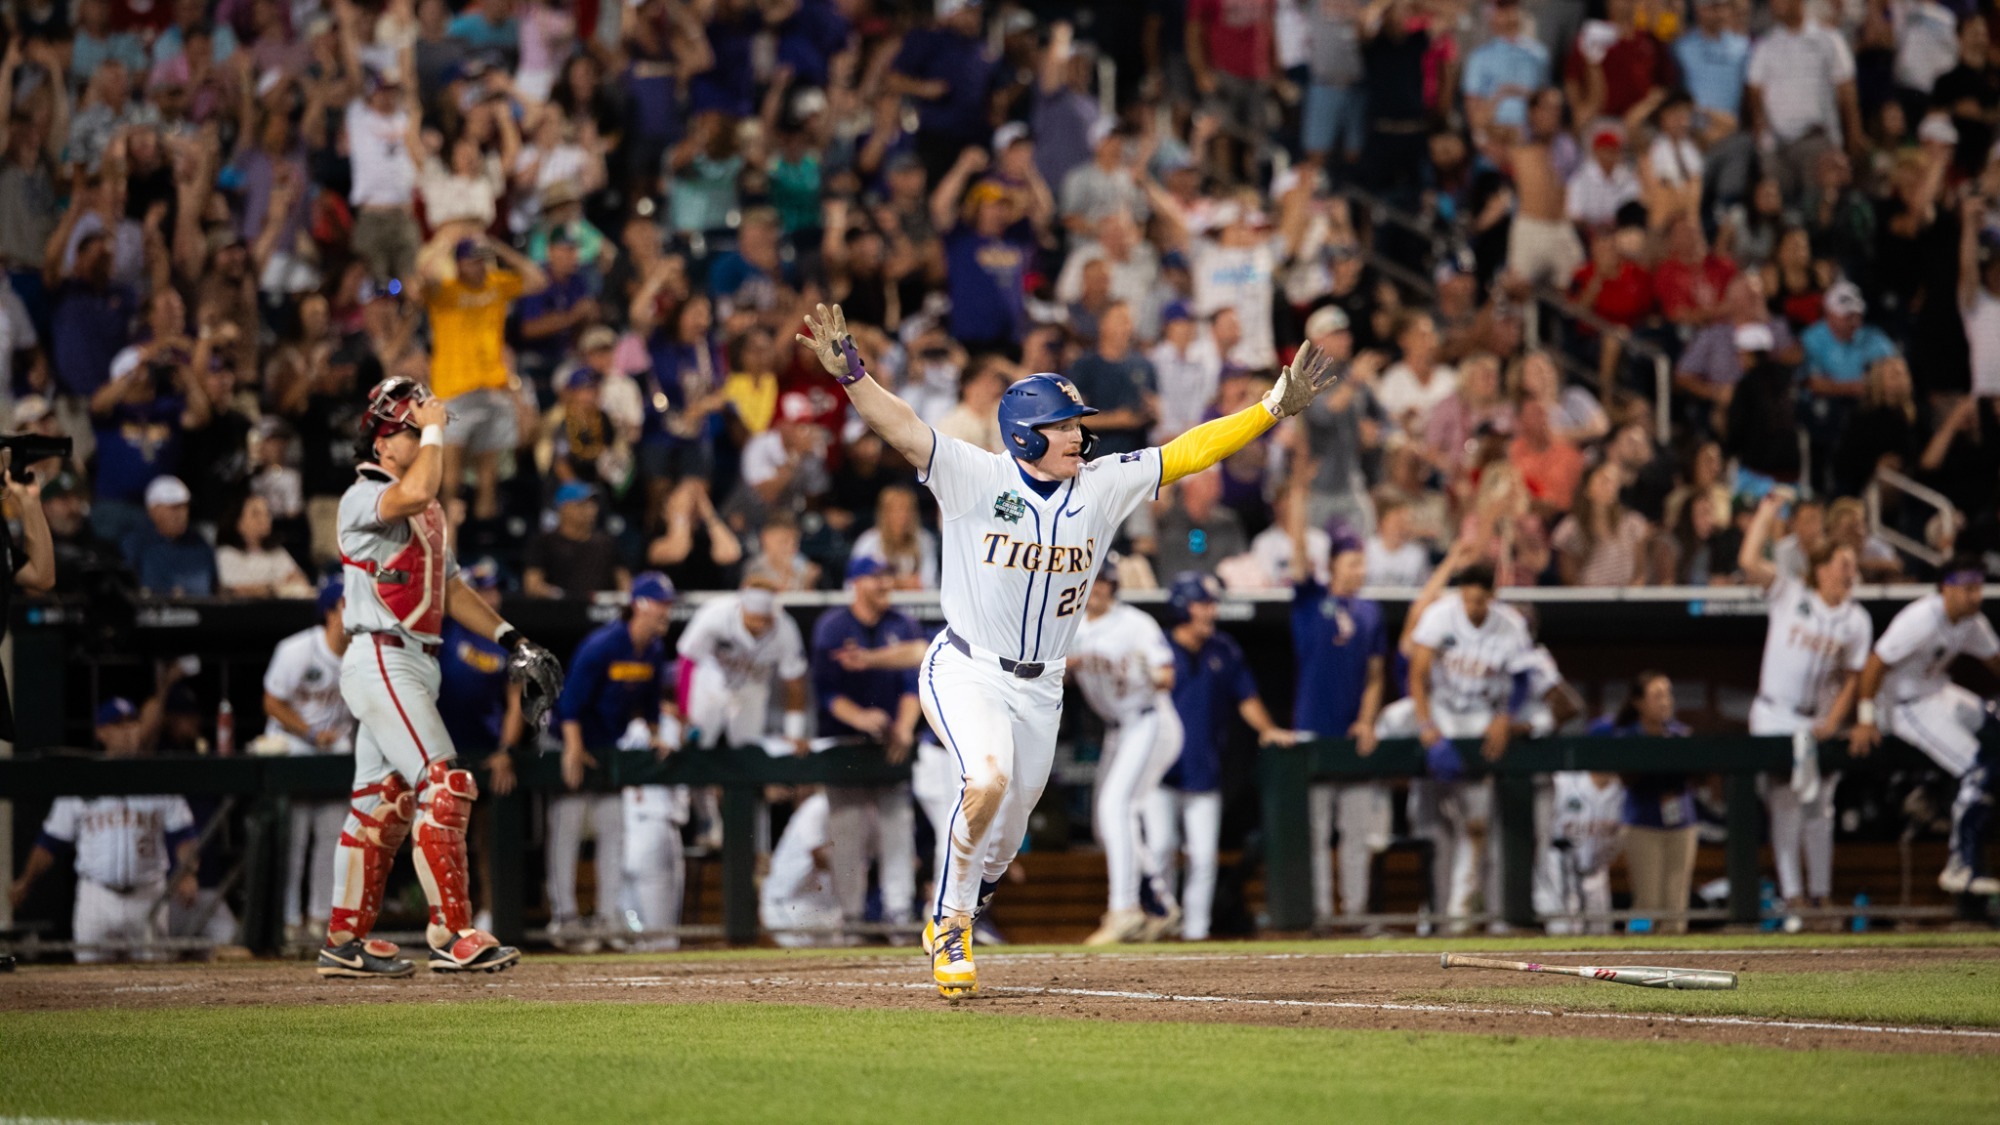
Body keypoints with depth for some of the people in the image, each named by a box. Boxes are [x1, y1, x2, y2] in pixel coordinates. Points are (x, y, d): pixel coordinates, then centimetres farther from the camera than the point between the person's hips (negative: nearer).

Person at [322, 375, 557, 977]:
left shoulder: (428, 512, 20)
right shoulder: (363, 498, -10)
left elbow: (451, 588, 23)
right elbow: (415, 491, -33)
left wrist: (509, 638, 12)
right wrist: (433, 429, -19)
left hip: (415, 665, 10)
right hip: (381, 660, -10)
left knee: (384, 803, 10)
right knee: (444, 786, -16)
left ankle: (345, 940, 14)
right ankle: (451, 935, -17)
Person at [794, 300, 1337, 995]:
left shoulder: (1102, 487, 1)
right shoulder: (976, 479, -11)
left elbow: (1186, 453, 1)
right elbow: (900, 427, -22)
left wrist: (1272, 409, -6)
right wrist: (848, 373, -39)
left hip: (1040, 689, 5)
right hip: (966, 672, -5)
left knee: (1005, 834, 8)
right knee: (989, 781, -29)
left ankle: (949, 920, 36)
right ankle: (953, 923, -10)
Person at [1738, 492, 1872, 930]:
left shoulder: (1856, 619, 5)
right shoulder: (1790, 594, -1)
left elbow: (1852, 677, 5)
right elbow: (1749, 560, -12)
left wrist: (1832, 721, -8)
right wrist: (1768, 511, -9)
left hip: (1819, 721, 2)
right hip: (1774, 716, -2)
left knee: (1818, 809, 5)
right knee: (1785, 805, -6)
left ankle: (1821, 896, 12)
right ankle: (1792, 898, -6)